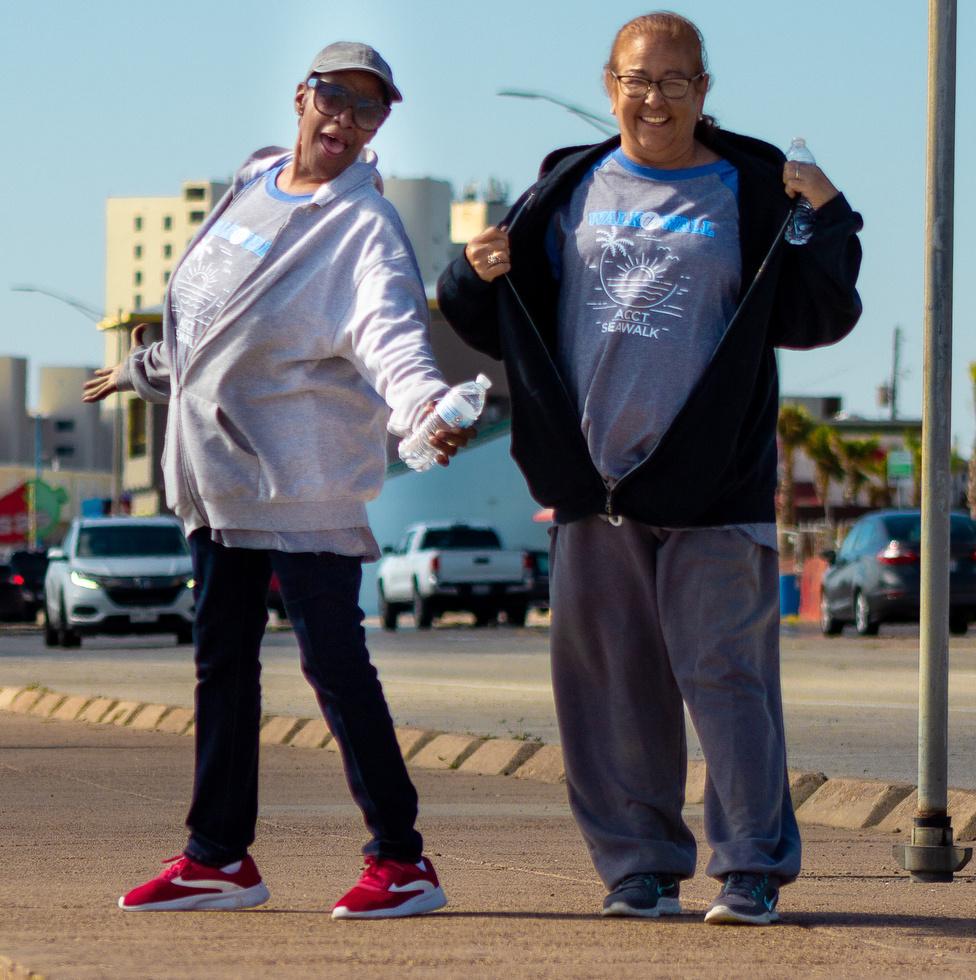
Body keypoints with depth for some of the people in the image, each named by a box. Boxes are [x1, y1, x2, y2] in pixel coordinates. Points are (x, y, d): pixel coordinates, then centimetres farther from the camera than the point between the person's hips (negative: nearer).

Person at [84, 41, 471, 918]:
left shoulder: (365, 227, -12)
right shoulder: (251, 187, 13)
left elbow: (388, 330, -30)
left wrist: (421, 401, -50)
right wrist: (143, 369, 40)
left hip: (304, 479, -8)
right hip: (218, 475, 8)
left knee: (333, 661, -9)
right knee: (222, 662, 12)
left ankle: (402, 860, -3)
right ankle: (218, 858, 20)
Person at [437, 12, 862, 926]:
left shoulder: (750, 191, 3)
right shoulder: (571, 190, 11)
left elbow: (813, 318, -1)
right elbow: (506, 325, 17)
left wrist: (826, 222, -14)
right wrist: (481, 275, -4)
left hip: (712, 482, -4)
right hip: (594, 479, 4)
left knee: (725, 674, -6)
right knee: (609, 682, 6)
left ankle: (752, 869, -1)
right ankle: (639, 865, 16)